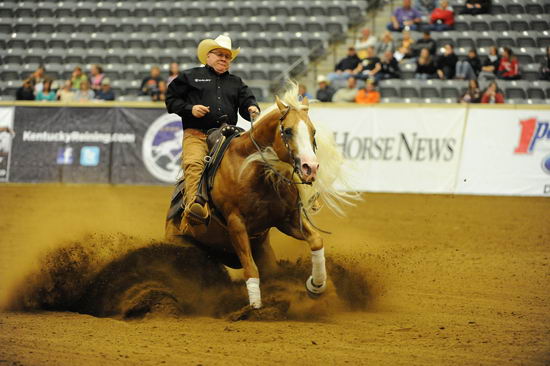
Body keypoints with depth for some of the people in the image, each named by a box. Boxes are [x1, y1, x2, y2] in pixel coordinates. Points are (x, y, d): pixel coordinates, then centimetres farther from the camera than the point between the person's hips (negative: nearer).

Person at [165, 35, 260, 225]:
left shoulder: (236, 83, 27)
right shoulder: (190, 76, 17)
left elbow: (247, 101, 17)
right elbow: (171, 99, 14)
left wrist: (252, 109, -8)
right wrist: (190, 109, -4)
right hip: (196, 134, -4)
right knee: (194, 163, -32)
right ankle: (194, 205, -50)